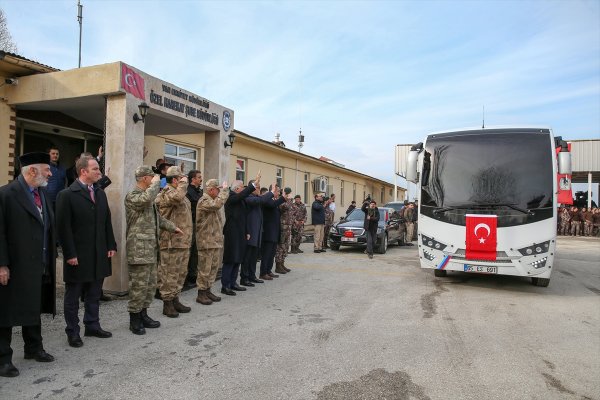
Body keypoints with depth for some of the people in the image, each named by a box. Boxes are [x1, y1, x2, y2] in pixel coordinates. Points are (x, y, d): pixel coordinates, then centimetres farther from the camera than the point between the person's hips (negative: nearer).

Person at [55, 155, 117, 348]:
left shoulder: (100, 194, 9)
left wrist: (111, 246, 5)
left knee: (94, 294, 16)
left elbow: (107, 222, 12)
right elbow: (63, 228, -13)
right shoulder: (67, 195, -10)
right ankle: (72, 332, 21)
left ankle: (92, 325, 29)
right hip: (77, 256, -6)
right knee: (73, 296, 9)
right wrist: (70, 254, -15)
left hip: (99, 255, 6)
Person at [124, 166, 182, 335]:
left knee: (150, 284, 14)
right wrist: (156, 182, -18)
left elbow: (158, 217, 30)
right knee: (139, 285, -3)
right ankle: (134, 319, 10)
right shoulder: (132, 196, -10)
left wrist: (173, 227, 32)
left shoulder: (147, 196, 20)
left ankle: (143, 315, 25)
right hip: (139, 249, -9)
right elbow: (147, 199, -33)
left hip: (151, 248, 10)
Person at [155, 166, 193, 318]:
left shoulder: (182, 196, 19)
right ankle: (167, 304, 10)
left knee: (181, 273, 16)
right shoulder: (166, 193, -11)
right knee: (170, 274, -1)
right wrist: (183, 183, -18)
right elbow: (176, 197, -36)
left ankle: (175, 300, 28)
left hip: (183, 242, 10)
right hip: (171, 242, -10)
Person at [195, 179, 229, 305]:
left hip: (215, 240, 10)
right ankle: (201, 293, 7)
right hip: (206, 241, -10)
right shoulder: (204, 201, -13)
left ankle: (207, 290, 24)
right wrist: (225, 189, -21)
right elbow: (218, 204, -30)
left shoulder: (212, 200, 19)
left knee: (214, 266, 14)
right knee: (205, 268, -3)